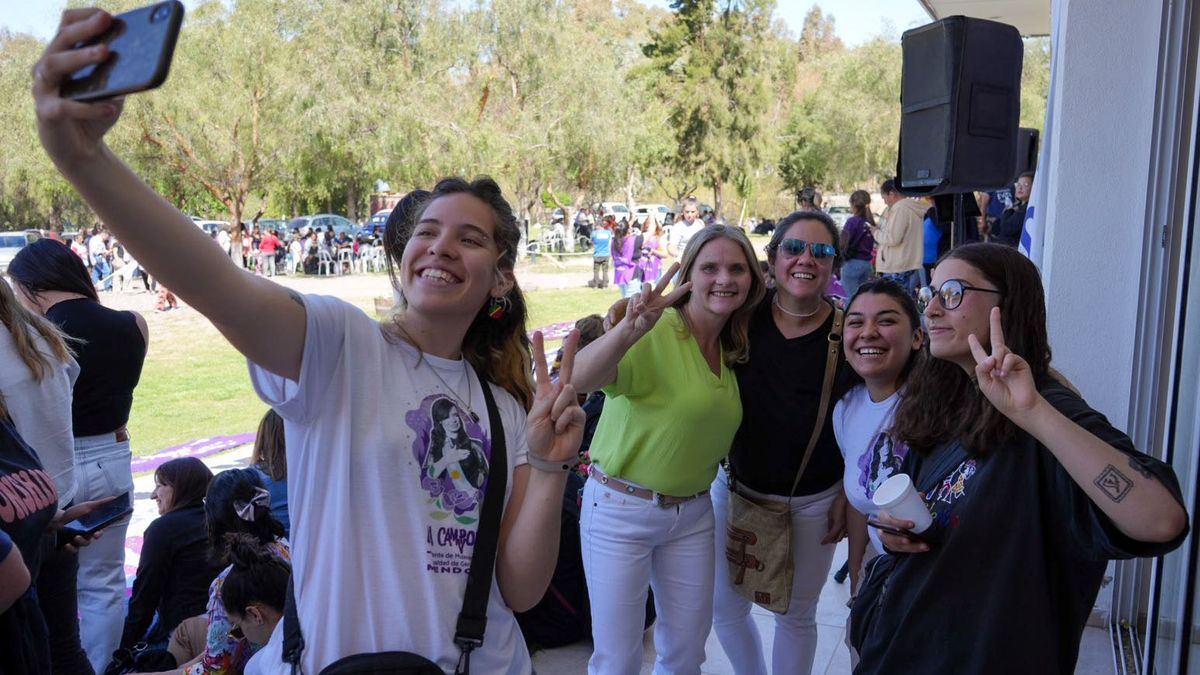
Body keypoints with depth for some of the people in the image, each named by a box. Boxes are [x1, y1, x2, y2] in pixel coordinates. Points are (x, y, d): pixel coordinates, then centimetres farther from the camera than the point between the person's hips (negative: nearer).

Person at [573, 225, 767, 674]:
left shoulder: (735, 350, 4)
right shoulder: (655, 333, -19)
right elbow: (579, 380, -37)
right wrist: (629, 329, -53)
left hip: (692, 513, 6)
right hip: (621, 509, -6)